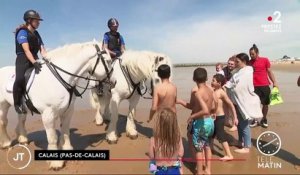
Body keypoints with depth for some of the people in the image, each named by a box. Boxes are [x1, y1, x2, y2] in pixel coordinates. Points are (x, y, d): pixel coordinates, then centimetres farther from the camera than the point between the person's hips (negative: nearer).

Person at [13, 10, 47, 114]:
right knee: (20, 79, -29)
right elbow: (26, 50, -17)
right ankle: (17, 103, -14)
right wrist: (34, 62, -30)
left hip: (35, 60, 8)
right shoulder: (22, 32, -4)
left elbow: (42, 50, 9)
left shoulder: (36, 34, 17)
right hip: (23, 60, -7)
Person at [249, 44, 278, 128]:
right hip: (255, 86, 0)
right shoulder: (249, 62, 3)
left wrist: (274, 82, 0)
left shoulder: (265, 60, 1)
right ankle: (255, 120, 12)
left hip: (265, 86, 0)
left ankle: (264, 120, 25)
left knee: (265, 104, 9)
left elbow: (269, 72, 5)